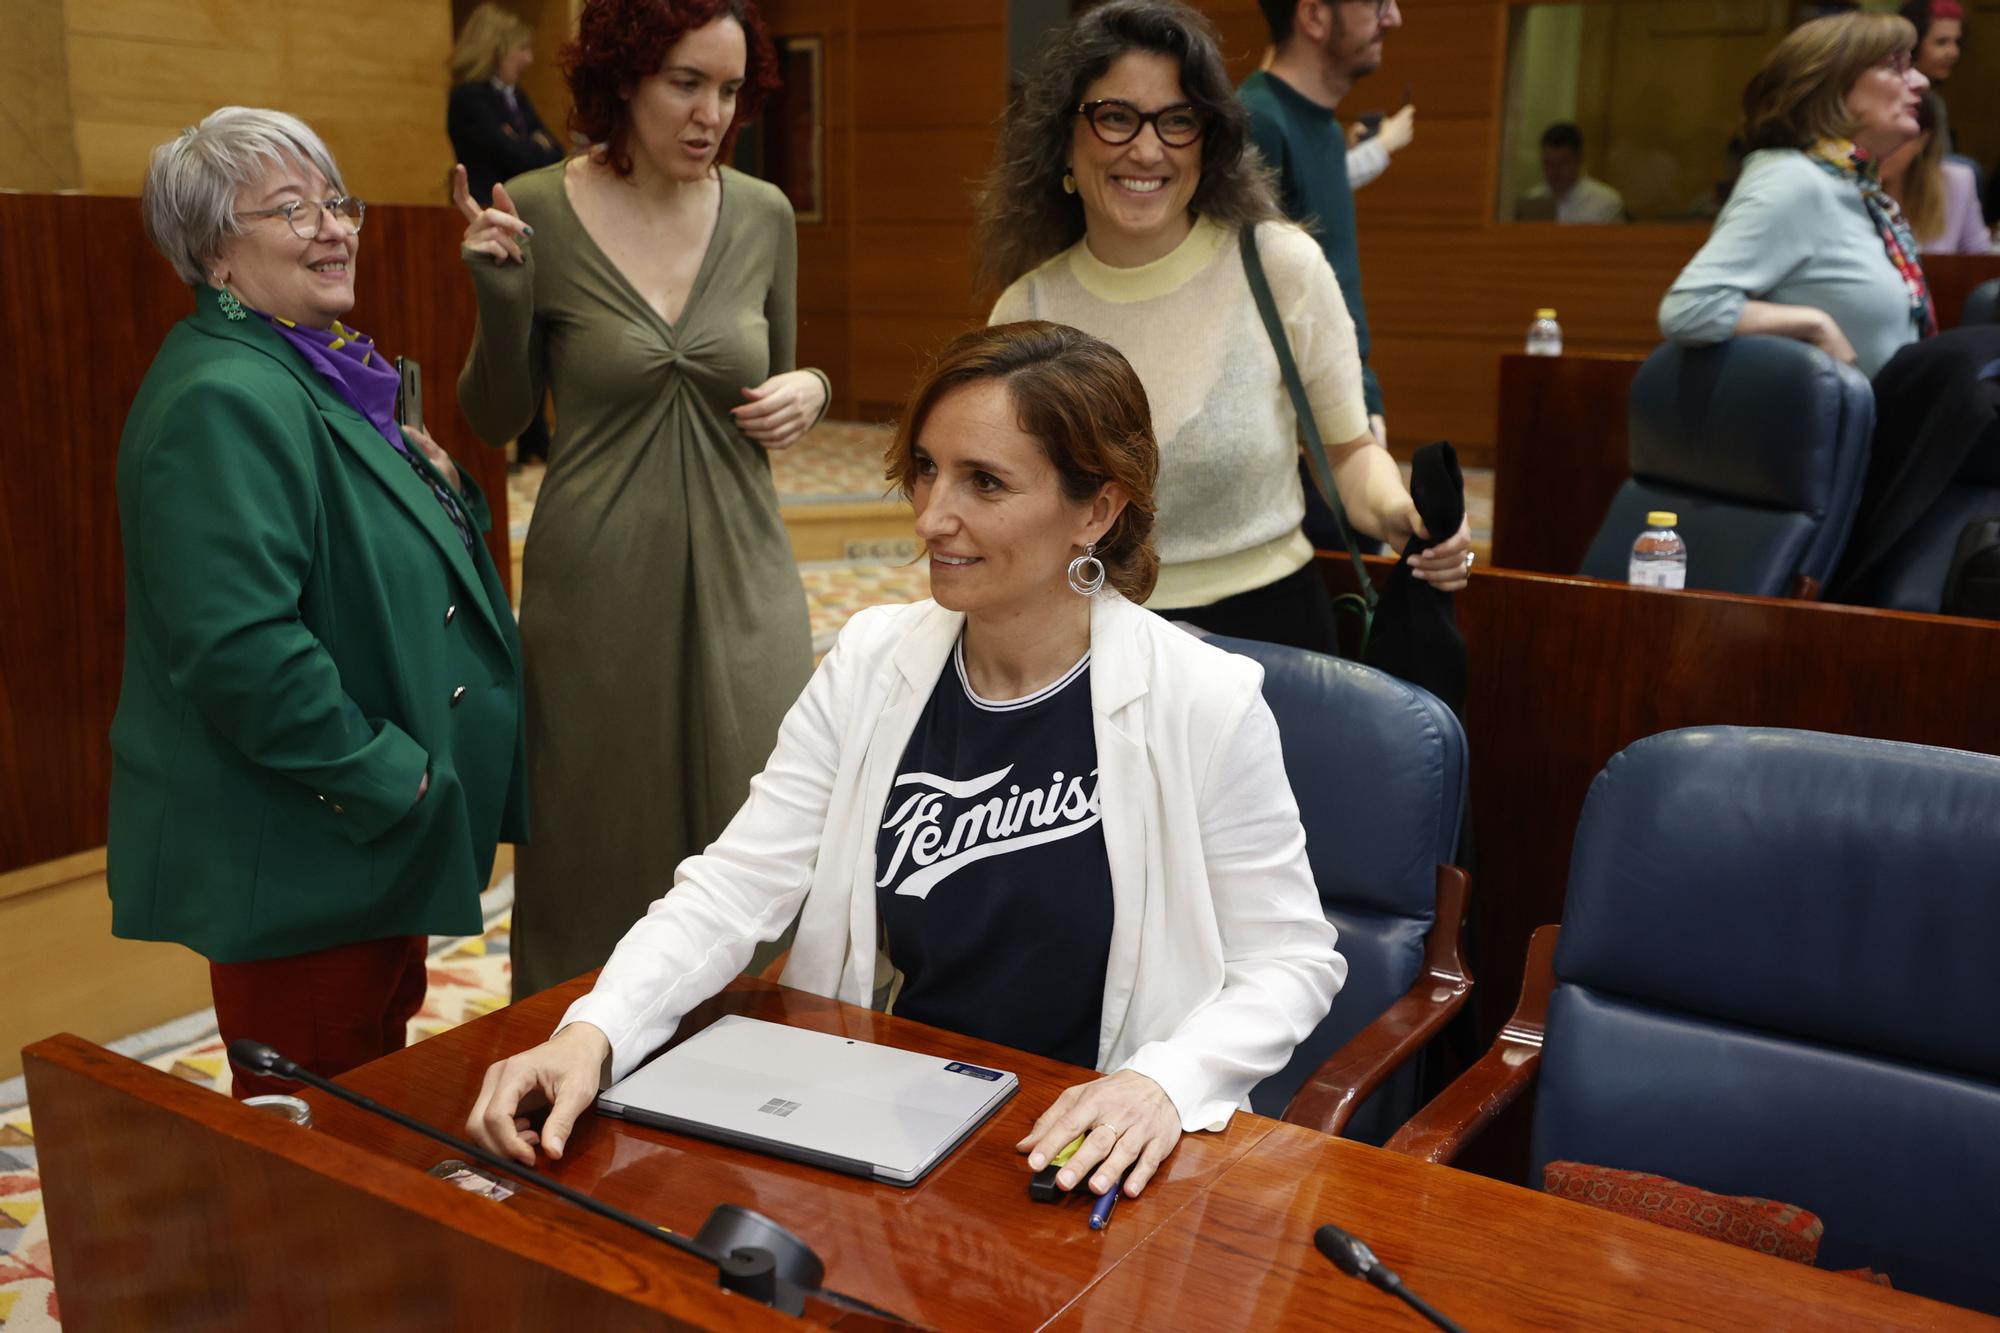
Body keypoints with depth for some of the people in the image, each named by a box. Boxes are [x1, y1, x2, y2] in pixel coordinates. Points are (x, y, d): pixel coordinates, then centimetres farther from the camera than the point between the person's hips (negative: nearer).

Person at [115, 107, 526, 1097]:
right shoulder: (223, 400, -21)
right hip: (297, 861, -10)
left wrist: (442, 486, 2)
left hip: (380, 846, 10)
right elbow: (241, 646, -28)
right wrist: (385, 781, -21)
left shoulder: (324, 373, 11)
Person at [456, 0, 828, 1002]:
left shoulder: (763, 215, 3)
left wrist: (808, 391, -5)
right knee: (602, 855, 7)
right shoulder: (534, 214, -5)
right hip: (599, 581, -2)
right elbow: (495, 420, 2)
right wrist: (500, 299, -15)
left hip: (740, 576, 3)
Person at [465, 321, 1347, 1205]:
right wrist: (593, 1032, -21)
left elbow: (1289, 962, -6)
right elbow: (732, 890, -5)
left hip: (1086, 1160, -2)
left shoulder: (1206, 707, -13)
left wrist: (1164, 1082, -24)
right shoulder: (871, 665, -2)